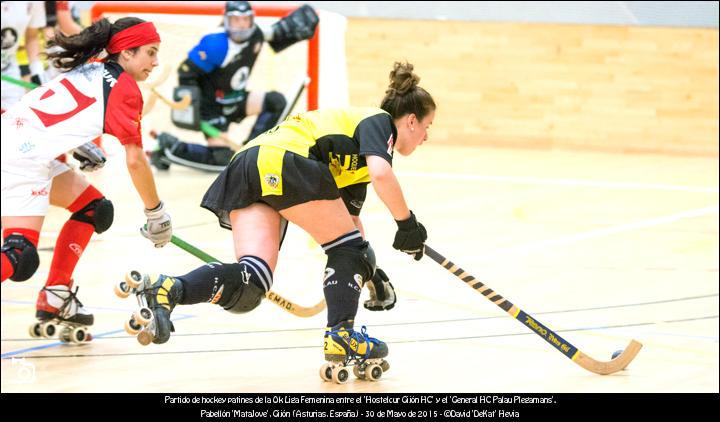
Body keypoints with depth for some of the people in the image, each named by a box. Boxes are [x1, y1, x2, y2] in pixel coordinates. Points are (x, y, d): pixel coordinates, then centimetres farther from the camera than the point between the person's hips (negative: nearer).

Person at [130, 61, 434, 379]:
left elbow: (350, 219, 43)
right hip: (285, 163, -8)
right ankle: (340, 335, 4)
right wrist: (407, 223, -2)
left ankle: (169, 289, -30)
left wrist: (371, 273, 47)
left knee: (248, 286, -8)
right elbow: (381, 174, -13)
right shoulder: (379, 122, 11)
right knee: (346, 245, 10)